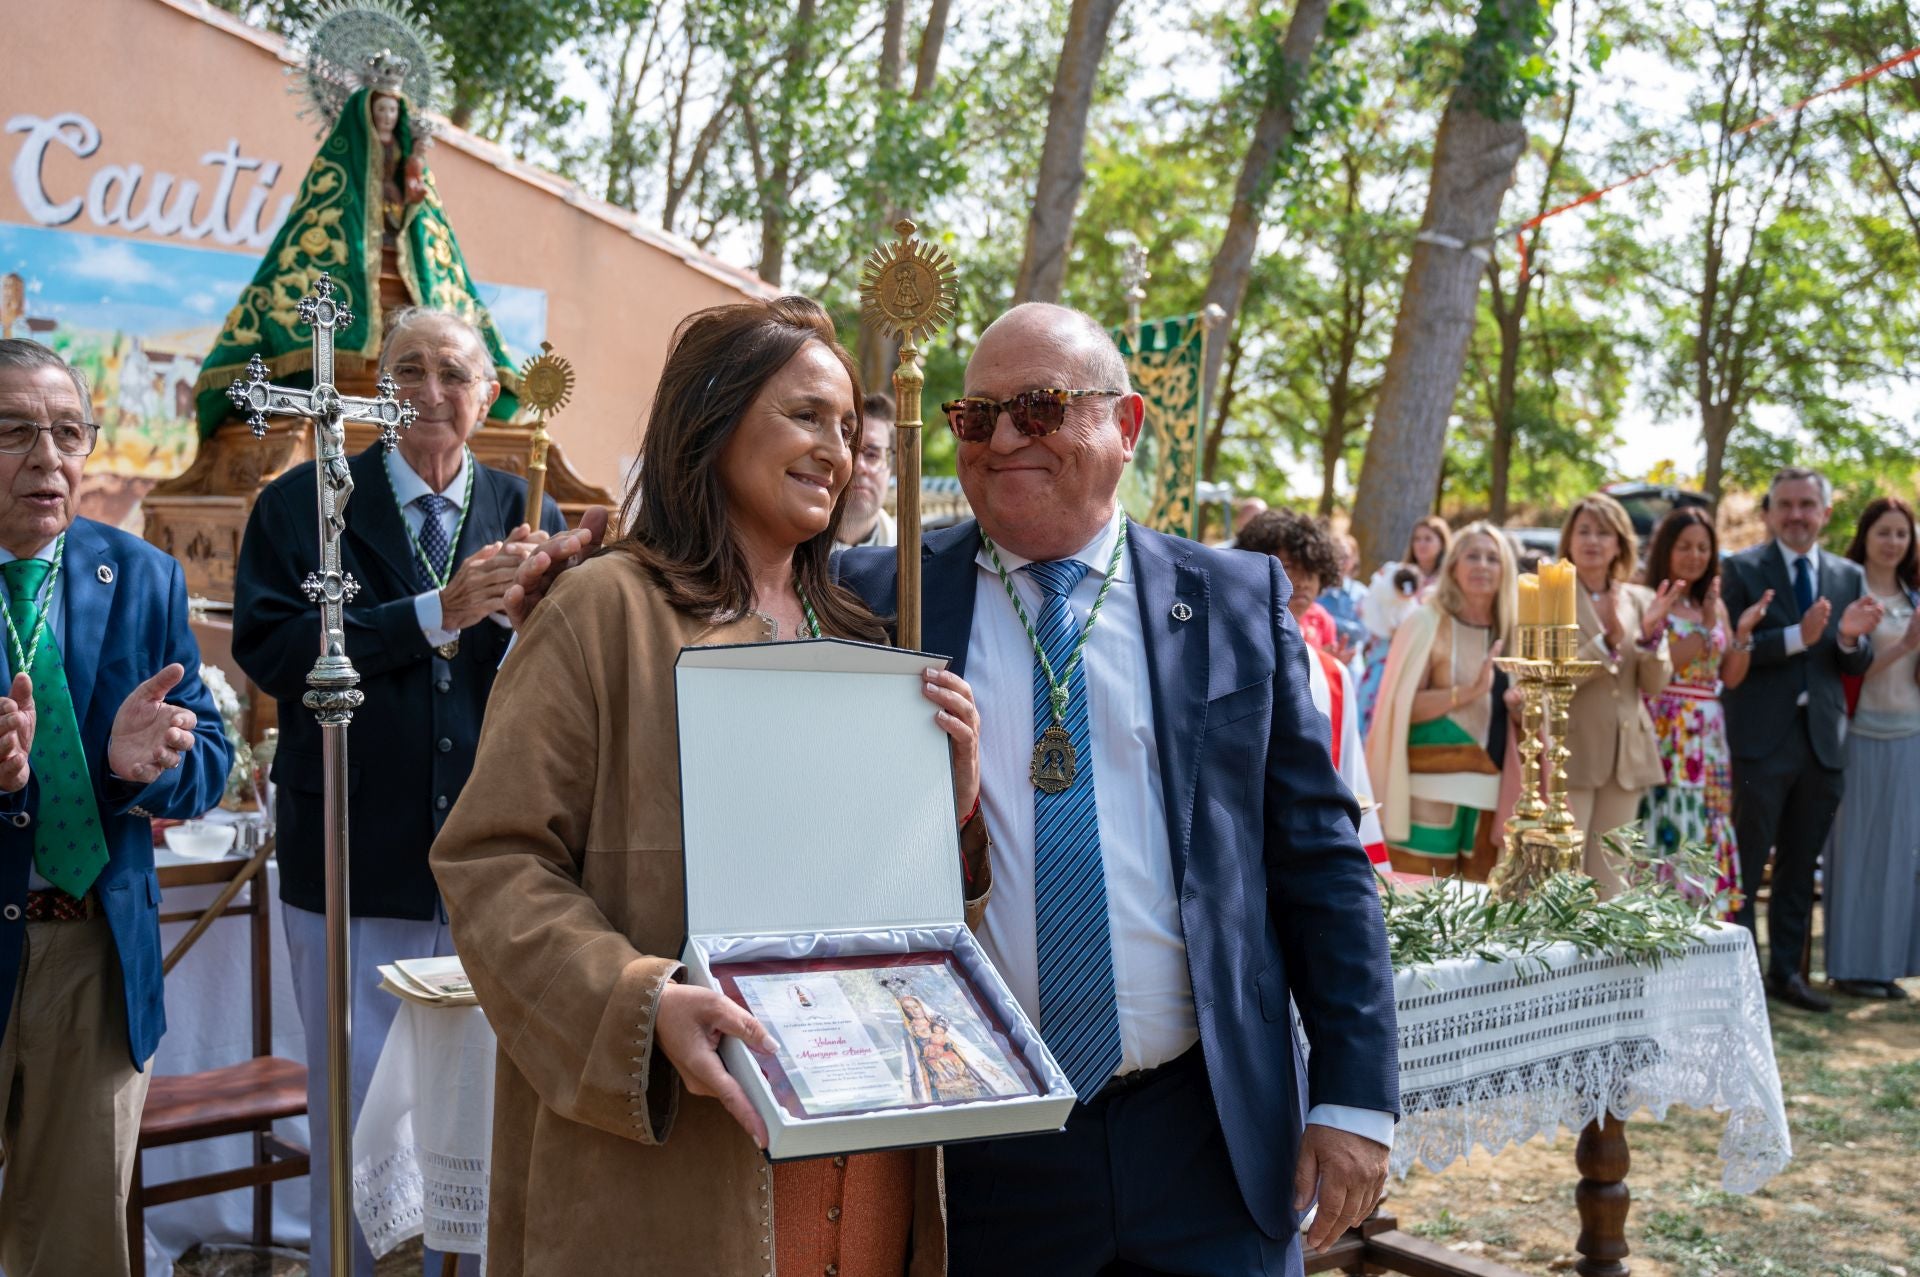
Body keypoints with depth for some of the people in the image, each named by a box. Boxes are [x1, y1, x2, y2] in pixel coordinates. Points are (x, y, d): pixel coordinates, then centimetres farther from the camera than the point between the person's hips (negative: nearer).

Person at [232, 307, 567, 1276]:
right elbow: (269, 651, -14)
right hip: (356, 862, -2)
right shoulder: (303, 505, 0)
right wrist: (436, 613, -19)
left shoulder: (530, 517, 7)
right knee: (353, 1118, 9)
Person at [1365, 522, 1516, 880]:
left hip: (1488, 791, 5)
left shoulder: (1507, 632, 12)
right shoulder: (1426, 622, -4)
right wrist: (1469, 691, -22)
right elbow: (1401, 707, -12)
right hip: (1431, 789, -5)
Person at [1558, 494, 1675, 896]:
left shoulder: (1640, 599, 9)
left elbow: (1655, 684, 5)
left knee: (1610, 881, 10)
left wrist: (1651, 634, -12)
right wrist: (1608, 640, -22)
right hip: (1569, 754, -5)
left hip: (1626, 756, 5)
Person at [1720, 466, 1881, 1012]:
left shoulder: (1849, 576, 10)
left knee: (1800, 865, 14)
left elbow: (1859, 665, 8)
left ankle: (1786, 970, 25)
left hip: (1822, 740, 5)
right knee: (1745, 865, 0)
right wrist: (1798, 637, -23)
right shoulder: (1742, 570, -4)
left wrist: (1851, 639, -13)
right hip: (1761, 739, -5)